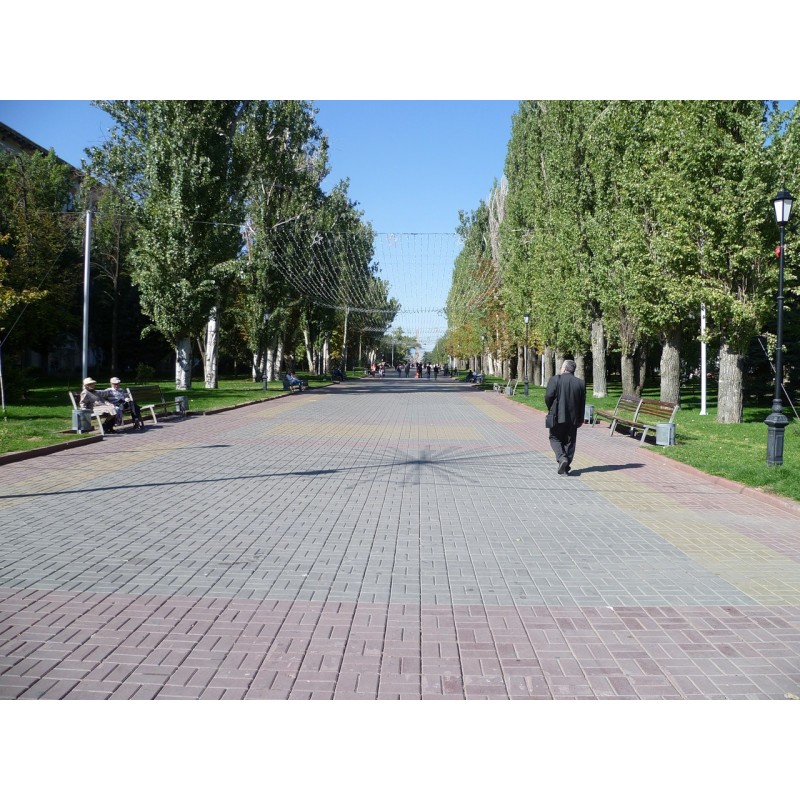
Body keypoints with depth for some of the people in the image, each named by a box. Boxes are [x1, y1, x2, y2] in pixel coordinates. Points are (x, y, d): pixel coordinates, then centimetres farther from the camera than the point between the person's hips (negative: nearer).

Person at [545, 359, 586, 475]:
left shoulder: (555, 379, -8)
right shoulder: (581, 383, 2)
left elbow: (548, 397, -15)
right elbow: (582, 403, 4)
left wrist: (550, 409, 3)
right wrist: (580, 419, 11)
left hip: (558, 417, -3)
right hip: (573, 418, 3)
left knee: (555, 439, 12)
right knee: (569, 442, 11)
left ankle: (562, 458, -11)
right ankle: (566, 467, 13)